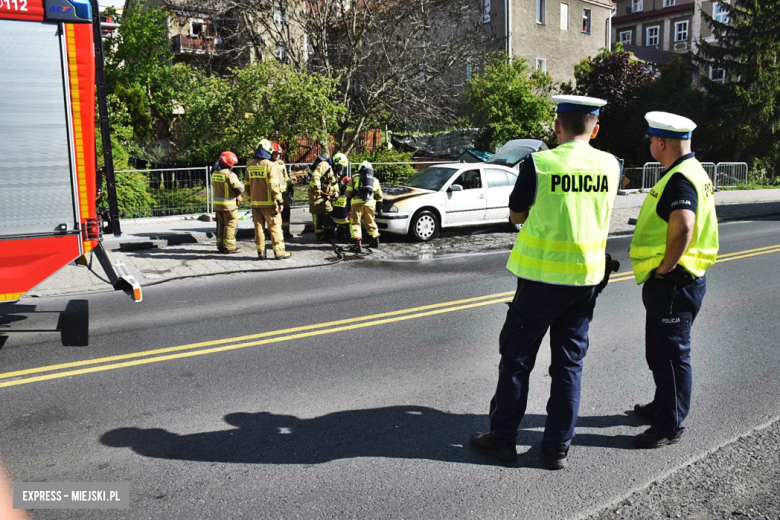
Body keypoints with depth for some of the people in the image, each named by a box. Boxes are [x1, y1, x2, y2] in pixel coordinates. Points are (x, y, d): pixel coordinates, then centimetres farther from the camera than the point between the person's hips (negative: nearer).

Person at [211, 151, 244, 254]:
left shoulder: (214, 173, 8)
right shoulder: (229, 174, -16)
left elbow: (214, 186, 14)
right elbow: (239, 187, -17)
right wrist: (242, 184, 3)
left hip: (217, 203, 8)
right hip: (229, 204, -8)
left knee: (221, 224, 15)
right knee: (230, 225, -1)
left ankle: (220, 245, 21)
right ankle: (229, 246, -1)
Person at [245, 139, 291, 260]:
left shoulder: (250, 165, 7)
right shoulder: (270, 165, -12)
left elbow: (247, 185, 13)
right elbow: (274, 185, -16)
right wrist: (280, 201, -11)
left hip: (255, 202, 5)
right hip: (268, 203, -5)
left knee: (258, 226, 11)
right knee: (275, 227, 2)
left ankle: (261, 252, 13)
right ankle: (279, 252, 5)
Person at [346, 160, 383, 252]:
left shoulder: (355, 178, 16)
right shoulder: (375, 180, 25)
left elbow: (348, 193, 13)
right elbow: (379, 196, 27)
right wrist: (379, 207, 37)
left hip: (357, 203, -3)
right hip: (370, 203, 3)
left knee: (355, 223, 1)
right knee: (371, 222, 20)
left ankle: (357, 243, -13)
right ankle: (375, 240, 28)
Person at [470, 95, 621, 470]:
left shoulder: (539, 164, -12)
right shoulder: (610, 165, 0)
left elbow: (516, 215, 0)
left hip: (542, 276, -4)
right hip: (586, 276, 4)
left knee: (517, 356, 9)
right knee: (569, 362, 13)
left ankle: (503, 436, 19)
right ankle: (558, 446, 20)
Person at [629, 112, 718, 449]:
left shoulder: (680, 179, -19)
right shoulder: (690, 171, 15)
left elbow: (683, 229, -34)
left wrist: (664, 269, -21)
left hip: (673, 283, -11)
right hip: (676, 281, 11)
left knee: (669, 353, -1)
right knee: (662, 351, 23)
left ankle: (669, 427, 11)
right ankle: (663, 406, 39)